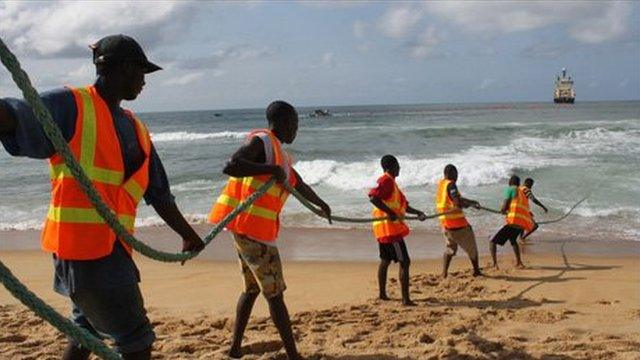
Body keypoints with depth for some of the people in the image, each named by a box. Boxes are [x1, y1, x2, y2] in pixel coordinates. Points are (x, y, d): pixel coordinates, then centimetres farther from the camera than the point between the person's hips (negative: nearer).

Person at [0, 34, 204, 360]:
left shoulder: (136, 129, 15)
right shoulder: (72, 106, -8)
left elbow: (158, 192, 23)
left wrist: (188, 235, 30)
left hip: (110, 245, 9)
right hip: (83, 243, -9)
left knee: (88, 332, 22)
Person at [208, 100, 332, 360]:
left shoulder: (277, 151, 18)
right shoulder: (262, 141, -11)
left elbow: (299, 185, 33)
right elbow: (230, 166, -28)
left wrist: (322, 204, 45)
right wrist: (271, 170, -25)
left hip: (247, 227, 10)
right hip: (252, 227, -10)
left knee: (252, 288, 19)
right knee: (274, 292, -4)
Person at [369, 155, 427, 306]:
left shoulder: (391, 182, 19)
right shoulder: (386, 180, -13)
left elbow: (403, 205, 19)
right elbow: (373, 197, -29)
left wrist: (418, 212, 5)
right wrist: (390, 213, -26)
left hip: (384, 228, 11)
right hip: (390, 227, -11)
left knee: (385, 260, 19)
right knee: (404, 262, -11)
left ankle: (382, 294, 29)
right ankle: (406, 299, -13)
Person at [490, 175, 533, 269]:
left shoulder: (510, 189, 3)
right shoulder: (523, 193, 24)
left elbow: (504, 207, -7)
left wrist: (503, 210, 16)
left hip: (513, 222, -7)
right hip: (523, 224, 7)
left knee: (493, 242, -4)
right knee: (512, 240, 36)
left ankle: (495, 264, -20)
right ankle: (519, 262, 33)